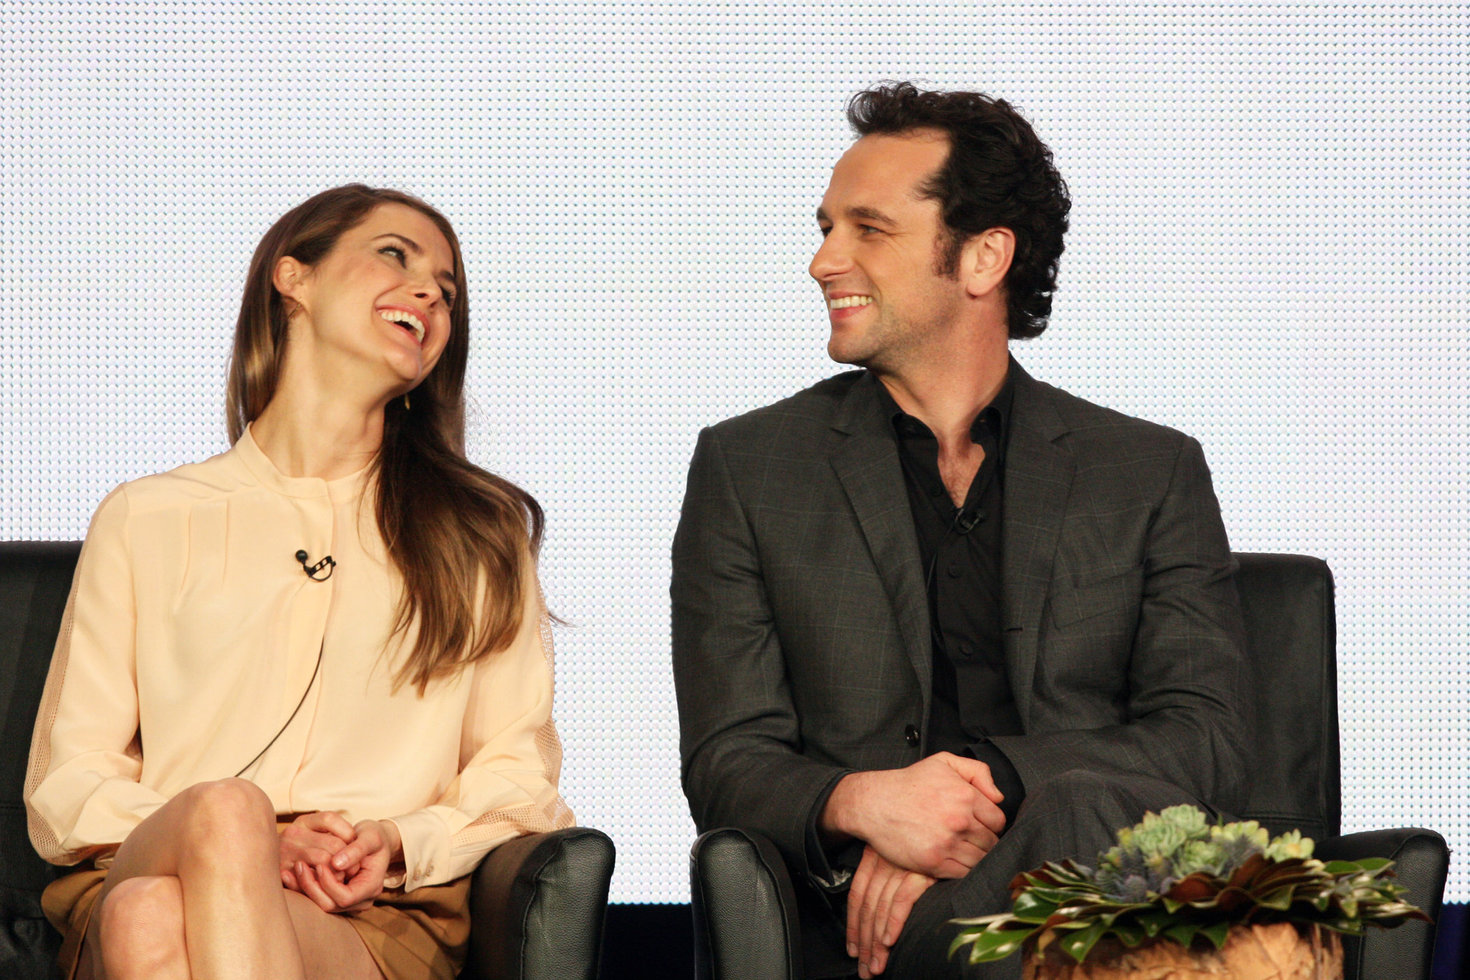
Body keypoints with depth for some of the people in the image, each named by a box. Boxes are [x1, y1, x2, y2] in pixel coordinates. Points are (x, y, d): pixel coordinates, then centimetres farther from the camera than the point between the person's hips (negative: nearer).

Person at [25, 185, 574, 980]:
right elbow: (65, 787, 12)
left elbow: (519, 783, 16)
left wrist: (400, 843, -7)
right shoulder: (146, 519, 19)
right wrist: (248, 845, -8)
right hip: (147, 868, 1)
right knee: (223, 807, -39)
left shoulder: (484, 533, 22)